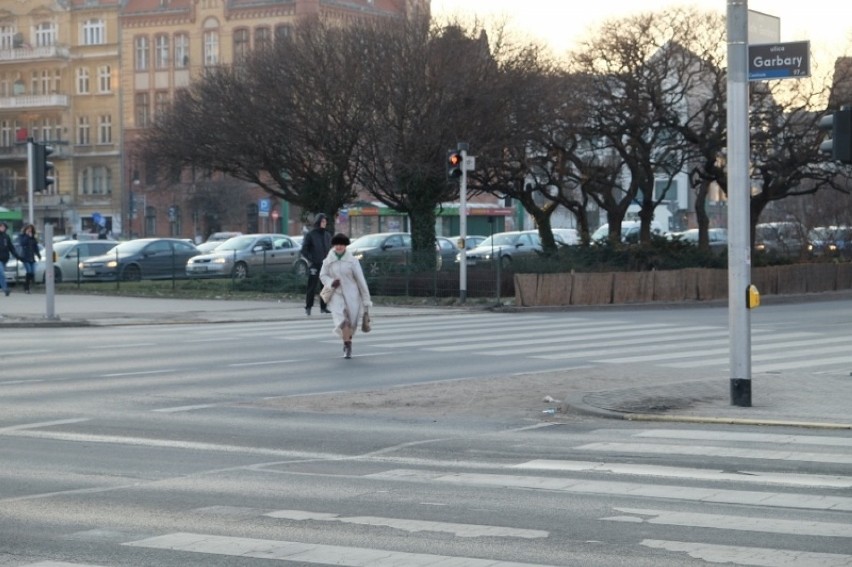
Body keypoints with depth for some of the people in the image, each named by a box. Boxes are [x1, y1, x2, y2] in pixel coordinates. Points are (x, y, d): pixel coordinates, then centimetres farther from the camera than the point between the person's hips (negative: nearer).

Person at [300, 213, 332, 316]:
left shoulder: (327, 235, 13)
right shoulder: (310, 235, -2)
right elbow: (304, 250, -2)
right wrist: (311, 260, -12)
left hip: (325, 265, 5)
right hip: (314, 265, -5)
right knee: (312, 287, -6)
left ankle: (324, 307, 12)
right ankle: (308, 307, 0)